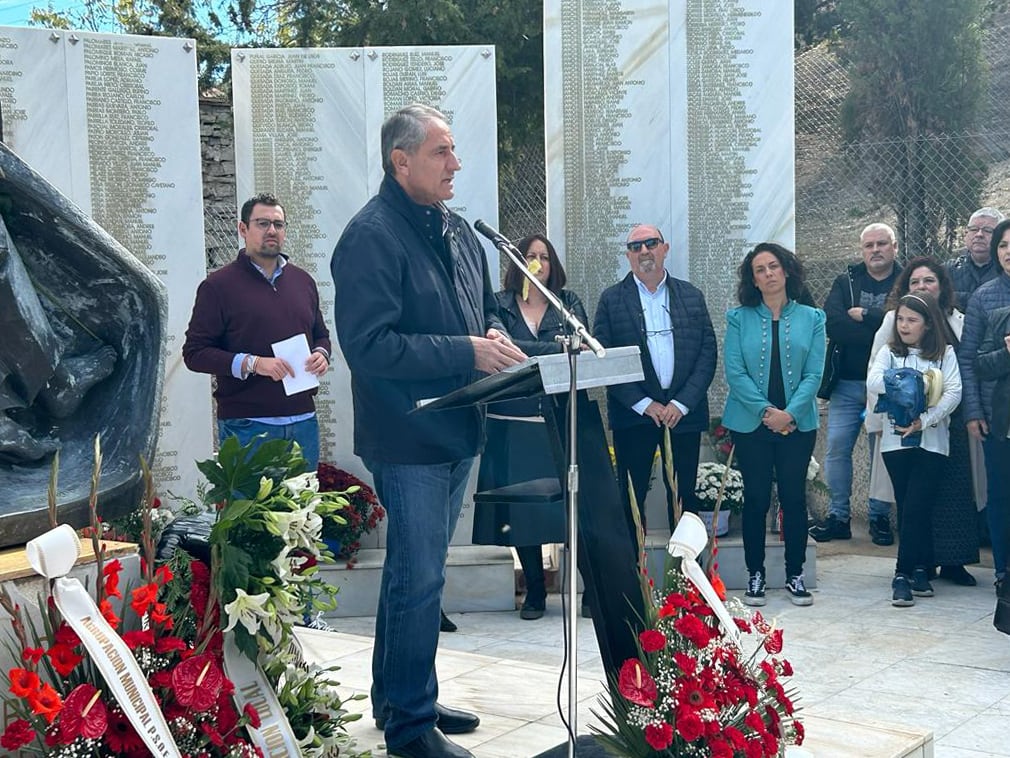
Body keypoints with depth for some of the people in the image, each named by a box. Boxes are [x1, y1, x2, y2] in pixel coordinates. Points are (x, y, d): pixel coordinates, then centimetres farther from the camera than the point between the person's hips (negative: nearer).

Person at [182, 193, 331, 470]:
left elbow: (321, 334, 26)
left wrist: (321, 354, 2)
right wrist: (252, 364, -18)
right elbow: (195, 352, -7)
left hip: (303, 421, 5)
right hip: (247, 426, -5)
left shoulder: (302, 280, 15)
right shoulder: (218, 285, -3)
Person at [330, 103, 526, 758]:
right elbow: (369, 346, -24)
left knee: (416, 572, 18)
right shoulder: (371, 237, -16)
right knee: (419, 579, -3)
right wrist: (467, 353, -24)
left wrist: (496, 335, -1)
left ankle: (400, 698, 32)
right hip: (408, 439, -9)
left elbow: (487, 305, 24)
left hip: (457, 431, 9)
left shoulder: (458, 230, 12)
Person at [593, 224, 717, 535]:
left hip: (684, 412, 2)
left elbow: (708, 353, 4)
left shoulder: (691, 296, 9)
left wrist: (682, 403, -7)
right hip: (633, 414, -2)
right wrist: (644, 404, -10)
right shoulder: (611, 299, 3)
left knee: (684, 496, 6)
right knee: (631, 498, 1)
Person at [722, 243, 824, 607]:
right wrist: (765, 410, -14)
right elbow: (734, 372, -5)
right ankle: (755, 574, 14)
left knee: (794, 498, 4)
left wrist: (789, 413, -13)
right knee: (756, 499, 4)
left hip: (797, 424, 1)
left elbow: (814, 374, -1)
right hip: (751, 424, -1)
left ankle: (795, 575, 15)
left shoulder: (811, 318, 4)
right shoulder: (739, 318, 2)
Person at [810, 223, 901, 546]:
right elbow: (832, 324, -9)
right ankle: (838, 516, 10)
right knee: (837, 448, 0)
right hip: (846, 383, 2)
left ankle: (880, 517, 15)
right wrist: (881, 329, -15)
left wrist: (863, 315, -12)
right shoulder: (846, 282, 8)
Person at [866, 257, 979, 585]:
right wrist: (880, 420, -3)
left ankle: (952, 561, 11)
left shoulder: (957, 321, 9)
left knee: (956, 487, 1)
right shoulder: (894, 320, 0)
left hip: (951, 420, 3)